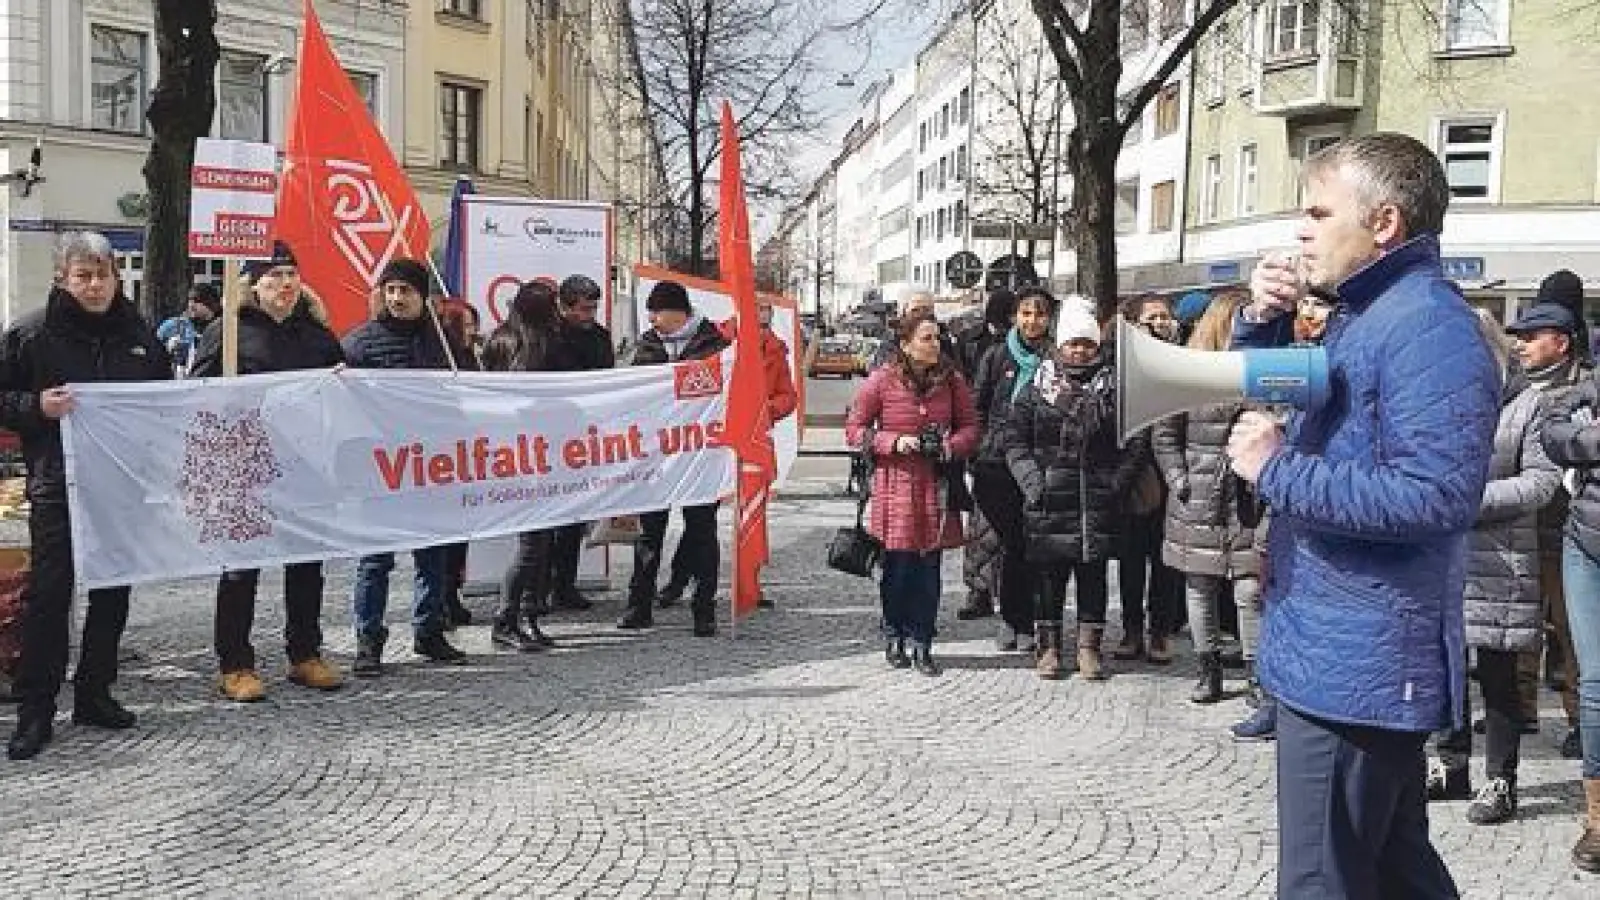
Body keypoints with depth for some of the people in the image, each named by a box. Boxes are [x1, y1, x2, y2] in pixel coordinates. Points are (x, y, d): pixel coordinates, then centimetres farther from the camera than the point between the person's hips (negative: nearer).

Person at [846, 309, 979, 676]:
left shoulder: (952, 381, 3)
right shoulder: (882, 381, -4)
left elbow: (970, 428, 12)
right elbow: (854, 430, 0)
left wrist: (949, 446, -9)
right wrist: (895, 442, -14)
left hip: (936, 484, 2)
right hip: (895, 484, -2)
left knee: (929, 567, 2)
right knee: (898, 565, 2)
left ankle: (921, 644, 13)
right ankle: (894, 636, 22)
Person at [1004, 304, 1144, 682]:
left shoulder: (1114, 387, 6)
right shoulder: (1039, 386, 5)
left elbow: (1136, 441, 5)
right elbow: (1015, 438, 3)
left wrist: (1118, 481, -5)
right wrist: (1031, 479, -7)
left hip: (1098, 500, 0)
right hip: (1050, 501, 0)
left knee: (1093, 573, 5)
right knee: (1050, 575, 4)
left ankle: (1089, 646, 15)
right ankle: (1049, 646, 15)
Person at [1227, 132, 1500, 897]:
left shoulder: (1428, 329, -18)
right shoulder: (1362, 316, 14)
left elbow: (1436, 496, -29)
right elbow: (1262, 407, 23)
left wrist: (1277, 472, -22)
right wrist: (1264, 323, 4)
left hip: (1355, 664, -10)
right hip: (1356, 658, 10)